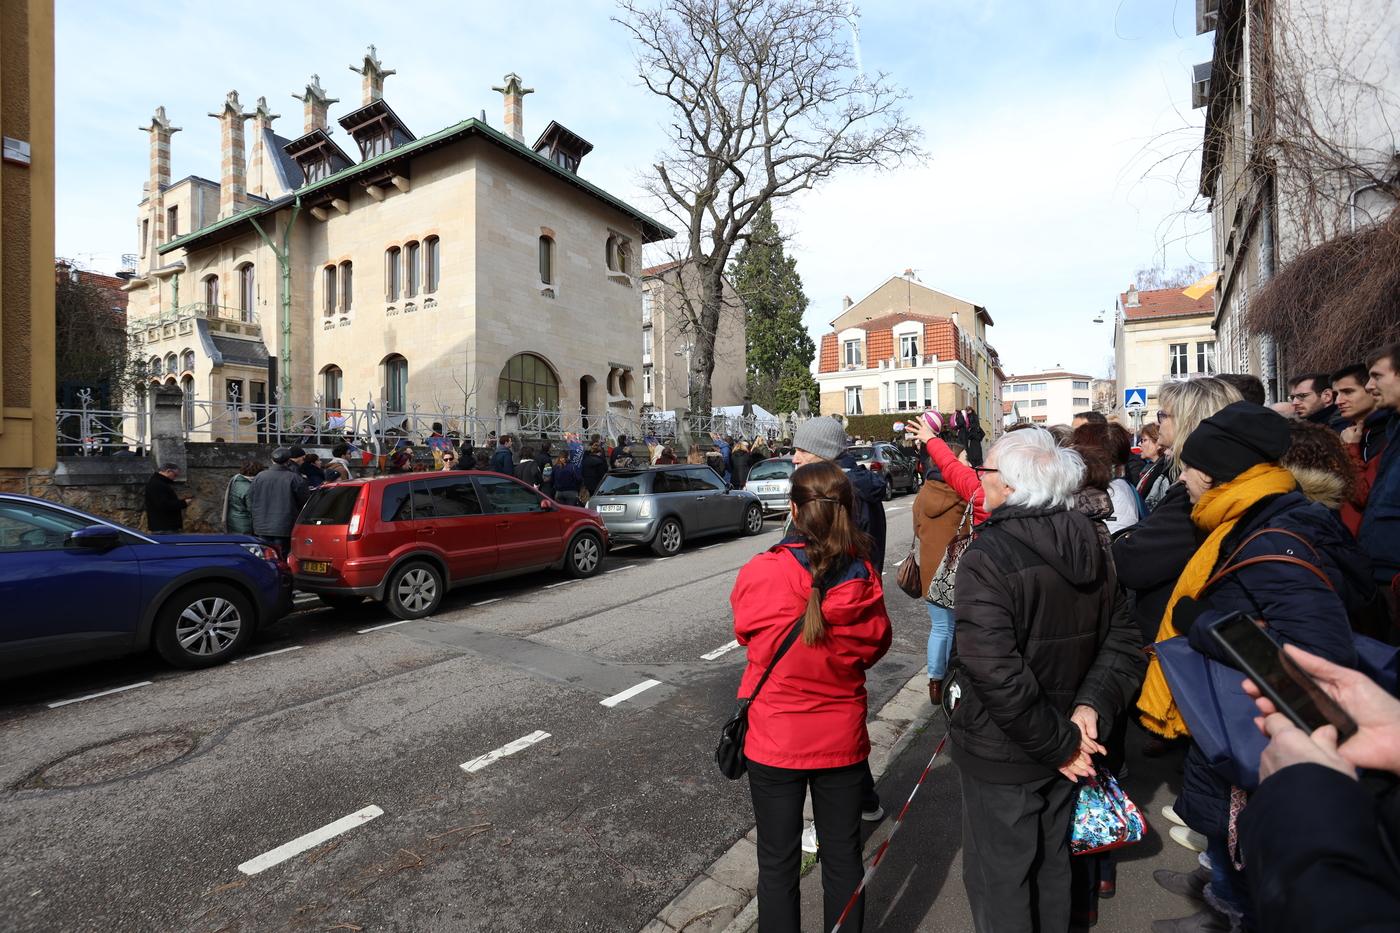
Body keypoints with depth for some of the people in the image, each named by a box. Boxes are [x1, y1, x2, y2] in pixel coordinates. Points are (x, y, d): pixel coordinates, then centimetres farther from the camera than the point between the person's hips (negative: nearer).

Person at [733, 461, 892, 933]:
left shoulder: (759, 574, -22)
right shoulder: (864, 580, -14)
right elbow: (875, 647, 3)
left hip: (775, 740, -2)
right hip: (842, 739, 2)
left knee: (777, 863, 18)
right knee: (843, 857, 22)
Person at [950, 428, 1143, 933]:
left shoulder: (987, 556, -25)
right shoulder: (1089, 544, -1)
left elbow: (996, 673, -30)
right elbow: (1121, 642, 4)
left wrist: (1061, 743, -17)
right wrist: (1092, 706, -7)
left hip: (1003, 755, -7)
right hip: (1062, 750, 7)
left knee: (999, 878, 13)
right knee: (1051, 863, 26)